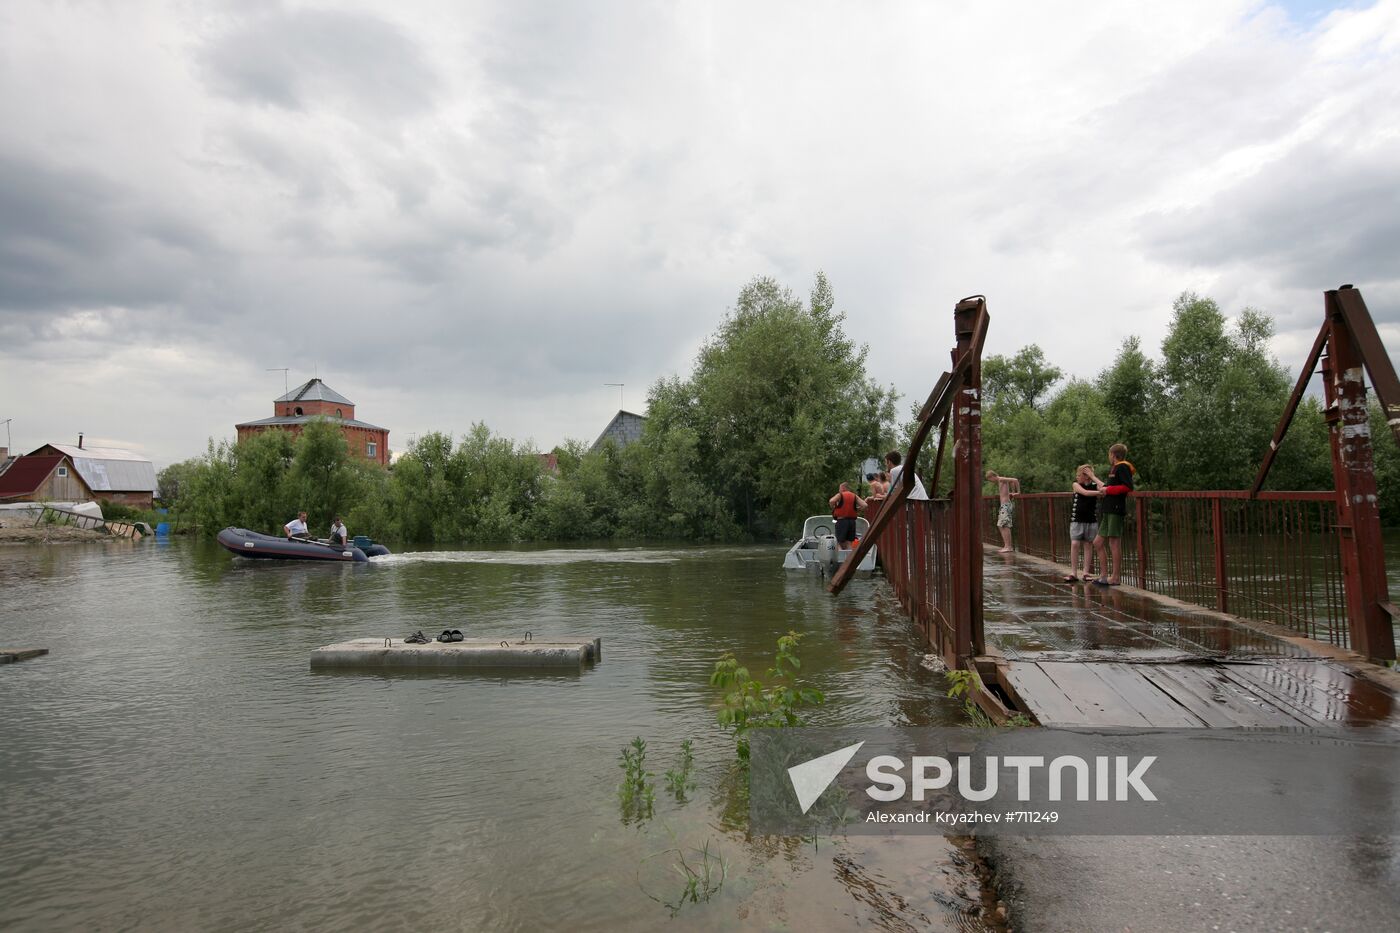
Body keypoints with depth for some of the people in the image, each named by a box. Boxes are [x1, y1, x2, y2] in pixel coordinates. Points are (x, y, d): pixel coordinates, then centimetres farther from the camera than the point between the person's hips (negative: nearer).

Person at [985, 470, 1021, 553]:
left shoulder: (1001, 479, -9)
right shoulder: (1001, 481, 18)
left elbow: (1015, 480, -18)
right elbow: (1012, 482, 37)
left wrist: (1018, 492, -9)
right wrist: (1013, 492, 31)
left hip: (1006, 505, -10)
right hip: (1004, 506, 10)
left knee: (1004, 526, -13)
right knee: (1000, 526, 9)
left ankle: (1007, 547, -16)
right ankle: (1007, 546, 8)